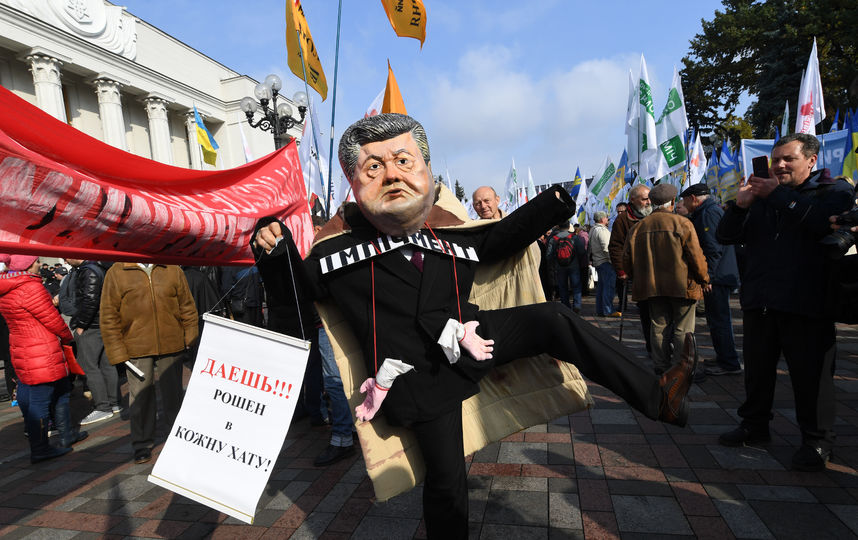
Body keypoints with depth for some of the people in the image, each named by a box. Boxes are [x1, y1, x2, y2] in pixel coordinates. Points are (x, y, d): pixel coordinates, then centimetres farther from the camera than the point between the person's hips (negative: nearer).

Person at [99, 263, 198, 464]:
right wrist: (116, 350, -5)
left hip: (171, 345, 2)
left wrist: (190, 337, 4)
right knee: (140, 395, 6)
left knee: (173, 392, 13)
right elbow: (108, 316, 0)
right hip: (136, 348, -1)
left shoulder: (173, 270, 5)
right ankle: (142, 445, 23)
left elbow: (187, 305, 10)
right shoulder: (115, 274, 0)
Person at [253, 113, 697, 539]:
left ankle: (656, 397, 2)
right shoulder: (340, 241, -10)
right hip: (419, 377, -3)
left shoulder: (449, 230, 0)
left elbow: (496, 239, 18)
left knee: (551, 319, -7)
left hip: (469, 337, 4)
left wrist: (553, 203, 9)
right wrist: (275, 253, -16)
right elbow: (297, 290, 5)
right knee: (446, 479, 2)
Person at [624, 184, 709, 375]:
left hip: (651, 287, 4)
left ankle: (660, 368, 17)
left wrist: (638, 280, 20)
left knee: (658, 327, 12)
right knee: (682, 329, 5)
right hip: (681, 286, -4)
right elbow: (696, 256, -9)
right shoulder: (682, 223, -9)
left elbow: (627, 260, 6)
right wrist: (704, 279, 6)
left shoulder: (639, 227, 3)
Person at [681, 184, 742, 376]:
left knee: (719, 319, -6)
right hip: (720, 276, 11)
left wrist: (707, 276, -22)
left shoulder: (709, 212, -13)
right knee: (718, 318, 17)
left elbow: (713, 248, -22)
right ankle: (724, 358, 26)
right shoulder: (711, 210, 20)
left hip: (717, 277, -11)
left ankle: (729, 363, 0)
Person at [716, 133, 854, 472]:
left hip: (805, 304, -5)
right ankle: (755, 425, 28)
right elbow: (725, 237, 8)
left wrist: (779, 195, -13)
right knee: (757, 368, 14)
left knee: (811, 373, 0)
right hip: (759, 300, 5)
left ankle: (817, 441, 15)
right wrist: (739, 206, -9)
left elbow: (824, 219, -21)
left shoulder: (834, 190, 4)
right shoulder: (760, 195, 17)